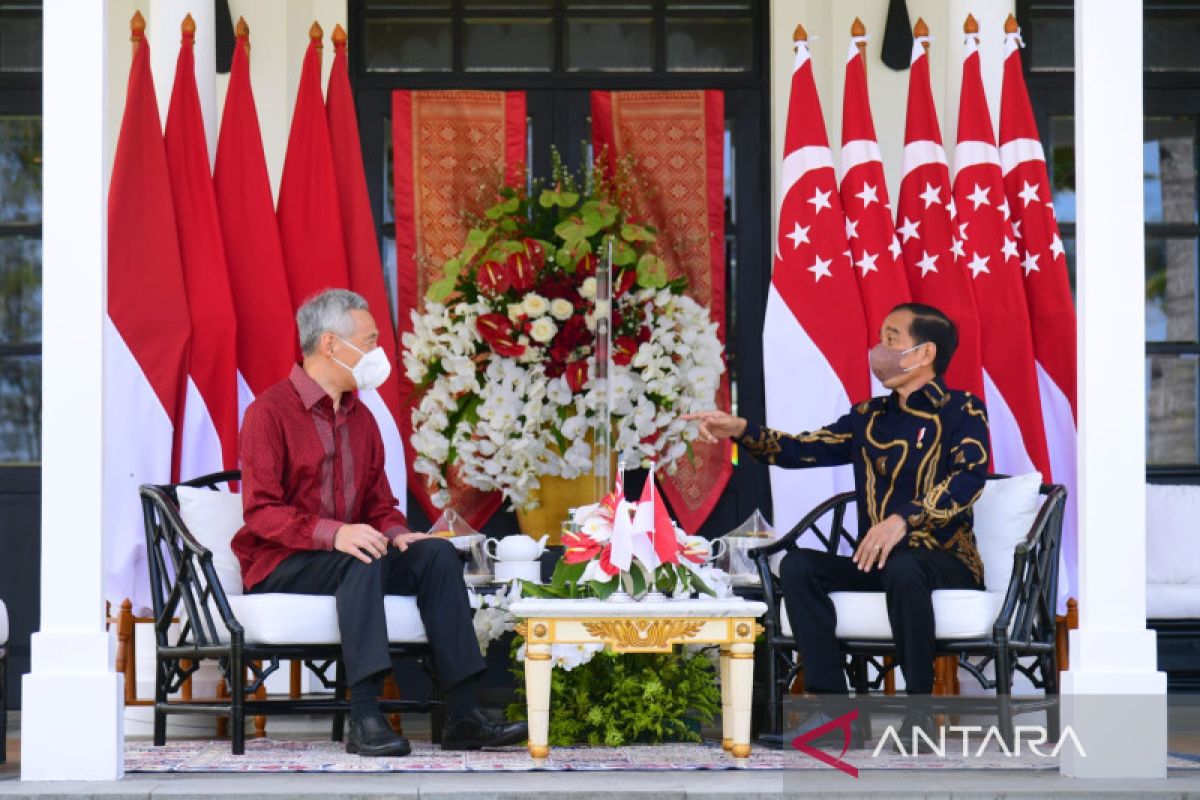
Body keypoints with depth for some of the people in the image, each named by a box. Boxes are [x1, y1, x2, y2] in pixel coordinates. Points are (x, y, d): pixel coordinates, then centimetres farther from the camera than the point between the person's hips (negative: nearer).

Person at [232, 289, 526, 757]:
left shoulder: (360, 418, 16)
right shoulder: (269, 413, -8)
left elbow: (380, 505, 19)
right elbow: (261, 511, -16)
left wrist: (397, 535, -6)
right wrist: (333, 534, -30)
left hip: (348, 557, 7)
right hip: (279, 568, -7)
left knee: (437, 553, -17)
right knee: (362, 558, -36)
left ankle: (463, 715, -23)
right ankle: (364, 719, -43)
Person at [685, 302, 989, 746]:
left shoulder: (962, 411, -2)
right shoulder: (869, 417, 16)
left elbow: (970, 476, -20)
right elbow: (802, 450, 9)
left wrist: (904, 519, -35)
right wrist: (742, 430, -8)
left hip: (946, 563, -6)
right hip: (875, 562, 6)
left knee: (902, 566, -38)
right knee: (798, 565, -16)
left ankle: (919, 714, -27)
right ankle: (834, 711, -20)